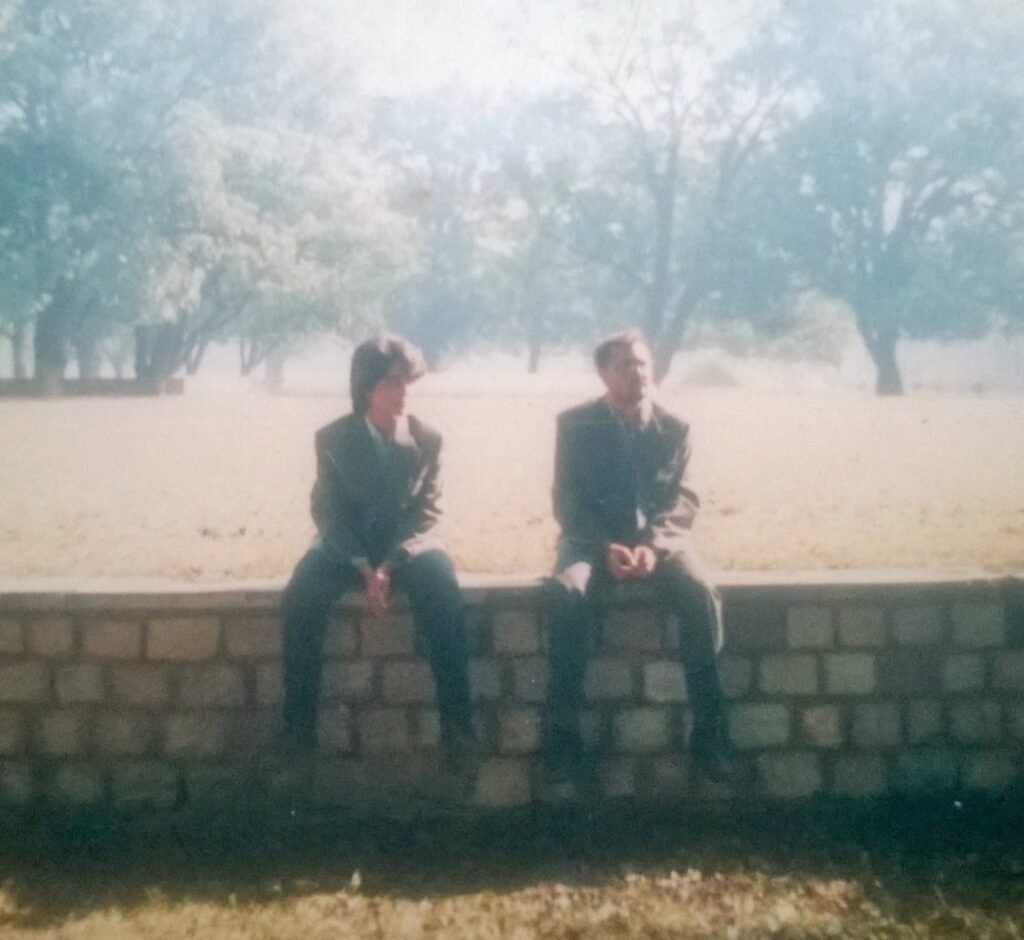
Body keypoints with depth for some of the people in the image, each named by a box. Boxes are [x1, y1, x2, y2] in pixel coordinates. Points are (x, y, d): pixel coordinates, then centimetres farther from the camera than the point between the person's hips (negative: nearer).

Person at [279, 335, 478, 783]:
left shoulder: (427, 439, -1)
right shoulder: (332, 438, -3)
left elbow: (427, 512, -4)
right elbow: (327, 511, -4)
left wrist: (391, 564, -20)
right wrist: (364, 567, -19)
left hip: (408, 543, 0)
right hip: (347, 544, 1)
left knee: (443, 596, -32)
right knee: (300, 597, -29)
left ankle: (456, 726, -24)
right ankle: (299, 725, -17)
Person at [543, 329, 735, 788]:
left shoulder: (674, 428, 7)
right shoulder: (575, 424, 1)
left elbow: (683, 500, 1)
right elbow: (567, 501, -3)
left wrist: (654, 544, -19)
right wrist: (606, 546, -19)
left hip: (658, 539, 1)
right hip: (593, 539, -1)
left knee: (701, 593, -29)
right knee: (567, 593, -34)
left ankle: (709, 729, -18)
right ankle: (563, 731, -25)